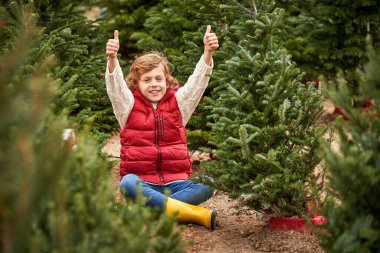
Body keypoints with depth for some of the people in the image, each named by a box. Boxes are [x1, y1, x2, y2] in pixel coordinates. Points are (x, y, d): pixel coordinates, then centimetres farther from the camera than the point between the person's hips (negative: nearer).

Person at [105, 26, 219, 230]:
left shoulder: (178, 102, 10)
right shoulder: (129, 105, 6)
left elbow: (197, 81, -3)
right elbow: (115, 85, -12)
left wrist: (208, 52, -21)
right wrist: (112, 58, -33)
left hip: (176, 182, 2)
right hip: (141, 180, -1)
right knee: (127, 184, -36)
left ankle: (151, 205, -30)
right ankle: (192, 213, -36)